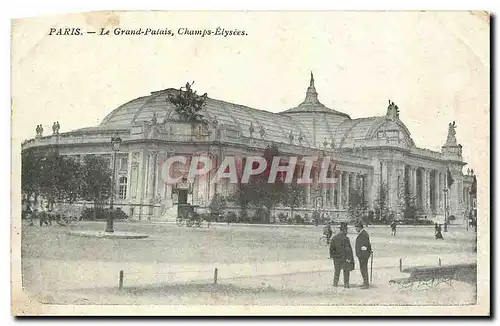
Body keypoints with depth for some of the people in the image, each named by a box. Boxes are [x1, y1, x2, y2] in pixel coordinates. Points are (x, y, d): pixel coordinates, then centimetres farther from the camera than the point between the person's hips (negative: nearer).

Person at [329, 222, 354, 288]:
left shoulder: (334, 238, 0)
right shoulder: (345, 238, -17)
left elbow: (331, 248, 6)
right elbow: (348, 249, -18)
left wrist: (332, 256, 16)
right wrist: (350, 258, -13)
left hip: (337, 257, 5)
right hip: (345, 257, -5)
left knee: (337, 271, 18)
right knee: (346, 271, 9)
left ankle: (335, 283, 21)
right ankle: (346, 284, 9)